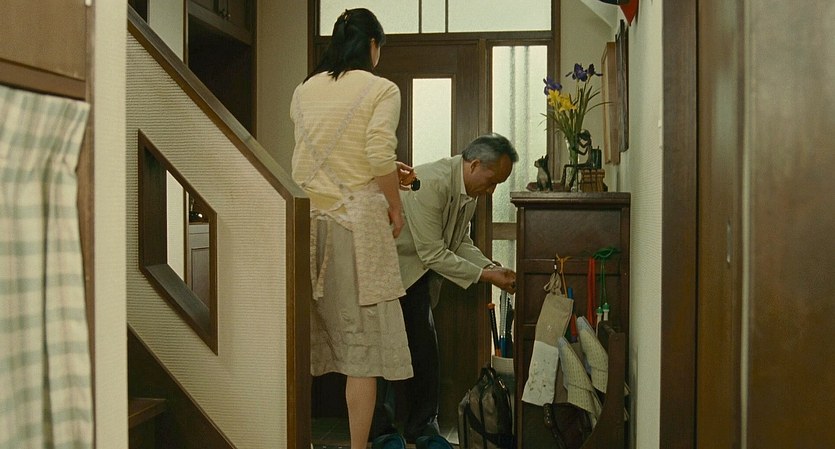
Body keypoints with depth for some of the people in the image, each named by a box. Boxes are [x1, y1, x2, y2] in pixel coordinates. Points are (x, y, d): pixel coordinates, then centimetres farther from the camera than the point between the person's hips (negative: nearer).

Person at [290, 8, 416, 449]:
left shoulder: (304, 90, 13)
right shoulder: (381, 89, -2)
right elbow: (379, 156, -14)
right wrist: (395, 206, 1)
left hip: (307, 217, 5)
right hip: (356, 220, -5)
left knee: (304, 340, 12)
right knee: (364, 341, 3)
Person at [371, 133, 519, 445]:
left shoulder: (468, 190, 0)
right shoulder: (430, 183, -29)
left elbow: (460, 241, 9)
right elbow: (433, 255, -27)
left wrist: (491, 266, -8)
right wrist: (485, 275, -24)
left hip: (417, 274, 9)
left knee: (425, 351, 8)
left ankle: (421, 428, 19)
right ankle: (380, 429, 11)